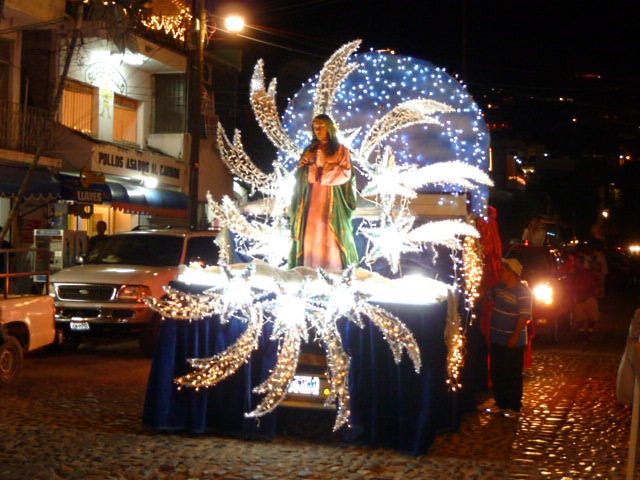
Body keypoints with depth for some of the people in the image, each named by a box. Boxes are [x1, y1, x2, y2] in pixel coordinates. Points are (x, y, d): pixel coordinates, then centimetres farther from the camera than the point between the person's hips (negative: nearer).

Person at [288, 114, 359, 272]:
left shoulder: (341, 150, 7)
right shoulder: (310, 150, 15)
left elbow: (345, 174, -3)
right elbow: (301, 175, 10)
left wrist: (325, 163, -10)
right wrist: (305, 163, -9)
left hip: (332, 200, -3)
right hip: (311, 200, 3)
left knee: (331, 234, -9)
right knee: (310, 234, -5)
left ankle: (335, 270, -8)